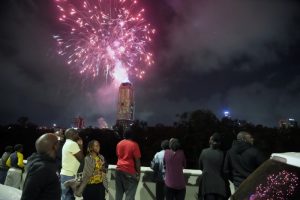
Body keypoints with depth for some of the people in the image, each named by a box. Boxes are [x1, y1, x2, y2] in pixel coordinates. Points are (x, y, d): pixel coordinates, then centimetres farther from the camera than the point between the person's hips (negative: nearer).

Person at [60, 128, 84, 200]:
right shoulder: (73, 144, -16)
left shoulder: (67, 144, 15)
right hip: (69, 175, -10)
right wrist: (81, 147, -4)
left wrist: (78, 146, 10)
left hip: (66, 174, 10)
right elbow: (81, 158, -14)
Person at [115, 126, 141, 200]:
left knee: (119, 193, 15)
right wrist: (138, 172, -5)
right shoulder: (134, 144, -12)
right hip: (130, 171, -6)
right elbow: (137, 160, -12)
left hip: (119, 170, 6)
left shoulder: (119, 143, 7)